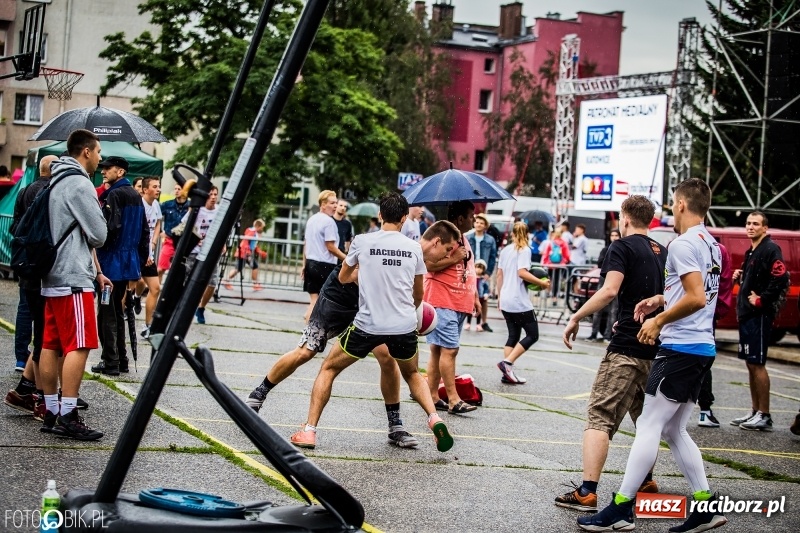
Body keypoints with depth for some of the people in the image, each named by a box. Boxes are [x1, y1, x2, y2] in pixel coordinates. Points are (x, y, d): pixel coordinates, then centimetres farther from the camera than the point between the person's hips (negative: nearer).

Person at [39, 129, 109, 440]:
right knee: (78, 346, -8)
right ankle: (67, 417, -11)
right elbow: (99, 235, -13)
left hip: (52, 277, 10)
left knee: (50, 346, 9)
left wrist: (95, 271, 21)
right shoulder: (79, 184, -11)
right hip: (74, 279, -10)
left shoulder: (55, 183, 18)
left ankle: (51, 412, 12)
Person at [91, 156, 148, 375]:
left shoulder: (114, 195, -13)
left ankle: (110, 361, -3)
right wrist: (141, 261, 21)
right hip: (129, 263, 9)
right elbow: (144, 231, 17)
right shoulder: (136, 196, 14)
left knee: (107, 313, -4)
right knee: (117, 311, 16)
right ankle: (121, 359, 19)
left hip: (112, 261, -9)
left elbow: (110, 227, -22)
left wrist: (97, 250, -10)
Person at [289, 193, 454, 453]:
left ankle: (309, 431, 9)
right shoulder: (414, 248, 4)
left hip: (368, 325, -2)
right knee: (412, 374, 29)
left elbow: (343, 277, 16)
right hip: (404, 327, 2)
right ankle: (434, 419, 7)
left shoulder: (362, 242, -1)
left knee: (328, 369, 17)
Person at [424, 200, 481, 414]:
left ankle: (432, 396, 13)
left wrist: (475, 297, 22)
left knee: (438, 349, 11)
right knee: (449, 349, -13)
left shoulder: (463, 239, 20)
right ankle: (453, 400, -14)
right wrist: (454, 258, -17)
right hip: (442, 302, -9)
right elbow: (429, 264, -21)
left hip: (460, 304, 9)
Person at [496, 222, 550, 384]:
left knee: (513, 335, 12)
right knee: (532, 335, 1)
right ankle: (507, 362, -12)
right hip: (519, 302, -8)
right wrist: (542, 283, -13)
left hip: (505, 301, 8)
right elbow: (522, 272, -20)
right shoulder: (524, 250, -9)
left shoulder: (505, 250, 12)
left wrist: (499, 296, 24)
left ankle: (508, 373, 5)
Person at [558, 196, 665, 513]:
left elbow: (610, 290, -21)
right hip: (658, 349, 7)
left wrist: (576, 317, -14)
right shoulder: (663, 252, 14)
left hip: (627, 347, -7)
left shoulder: (622, 247, -6)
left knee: (600, 417, -8)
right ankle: (646, 482, 32)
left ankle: (587, 492, -16)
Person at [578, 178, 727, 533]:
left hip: (680, 348, -9)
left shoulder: (683, 244, -14)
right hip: (703, 347, 9)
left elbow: (696, 298, -23)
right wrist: (662, 300, 17)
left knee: (648, 426, -7)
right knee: (674, 431, 14)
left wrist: (659, 320, -13)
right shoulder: (711, 245, 15)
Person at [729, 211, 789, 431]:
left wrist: (761, 300, -19)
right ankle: (755, 411, 18)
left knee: (757, 364, -8)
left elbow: (781, 280, -23)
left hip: (760, 315, -10)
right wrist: (740, 277, 8)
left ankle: (764, 416, -4)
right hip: (746, 314, 10)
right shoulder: (751, 252, 18)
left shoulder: (771, 250, -11)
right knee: (751, 364, 12)